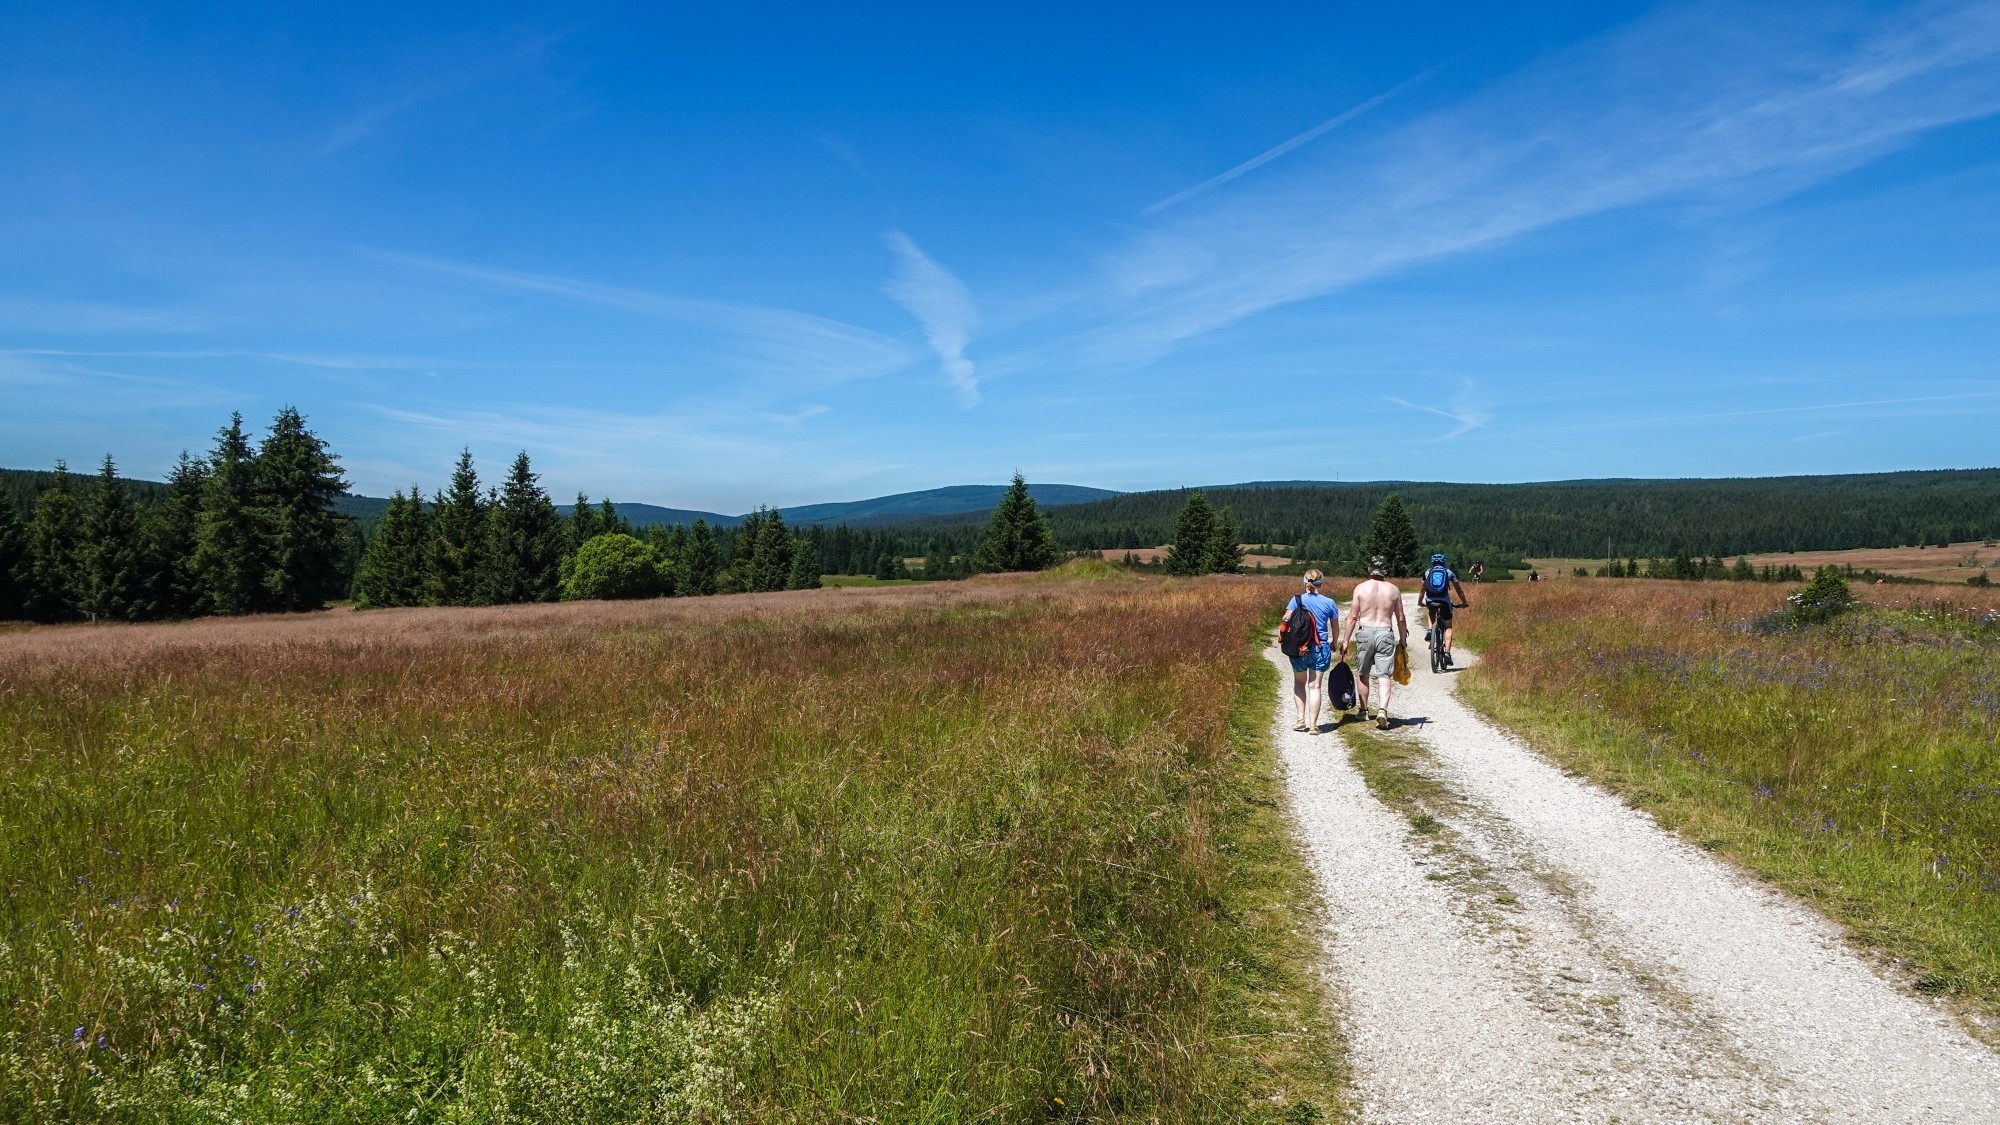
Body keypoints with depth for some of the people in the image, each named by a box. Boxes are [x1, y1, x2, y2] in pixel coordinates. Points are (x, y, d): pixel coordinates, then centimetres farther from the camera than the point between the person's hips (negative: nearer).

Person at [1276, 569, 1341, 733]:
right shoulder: (1329, 602, -2)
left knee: (1299, 682, 19)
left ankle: (1301, 720, 13)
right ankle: (1313, 724, 2)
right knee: (1315, 686, 4)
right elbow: (1335, 627, 7)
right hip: (1320, 649, 0)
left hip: (1299, 648, 0)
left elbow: (1286, 620, -9)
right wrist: (1334, 643, 25)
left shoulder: (1297, 599, -4)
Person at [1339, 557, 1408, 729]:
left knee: (1363, 674, 16)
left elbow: (1352, 617, -3)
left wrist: (1345, 641, 3)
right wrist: (1402, 640, 18)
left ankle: (1364, 710, 27)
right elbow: (1400, 618, 6)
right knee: (1385, 676, -1)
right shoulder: (1394, 589, 2)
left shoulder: (1360, 588, -2)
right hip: (1385, 633, 0)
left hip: (1364, 633, 0)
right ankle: (1382, 710, -20)